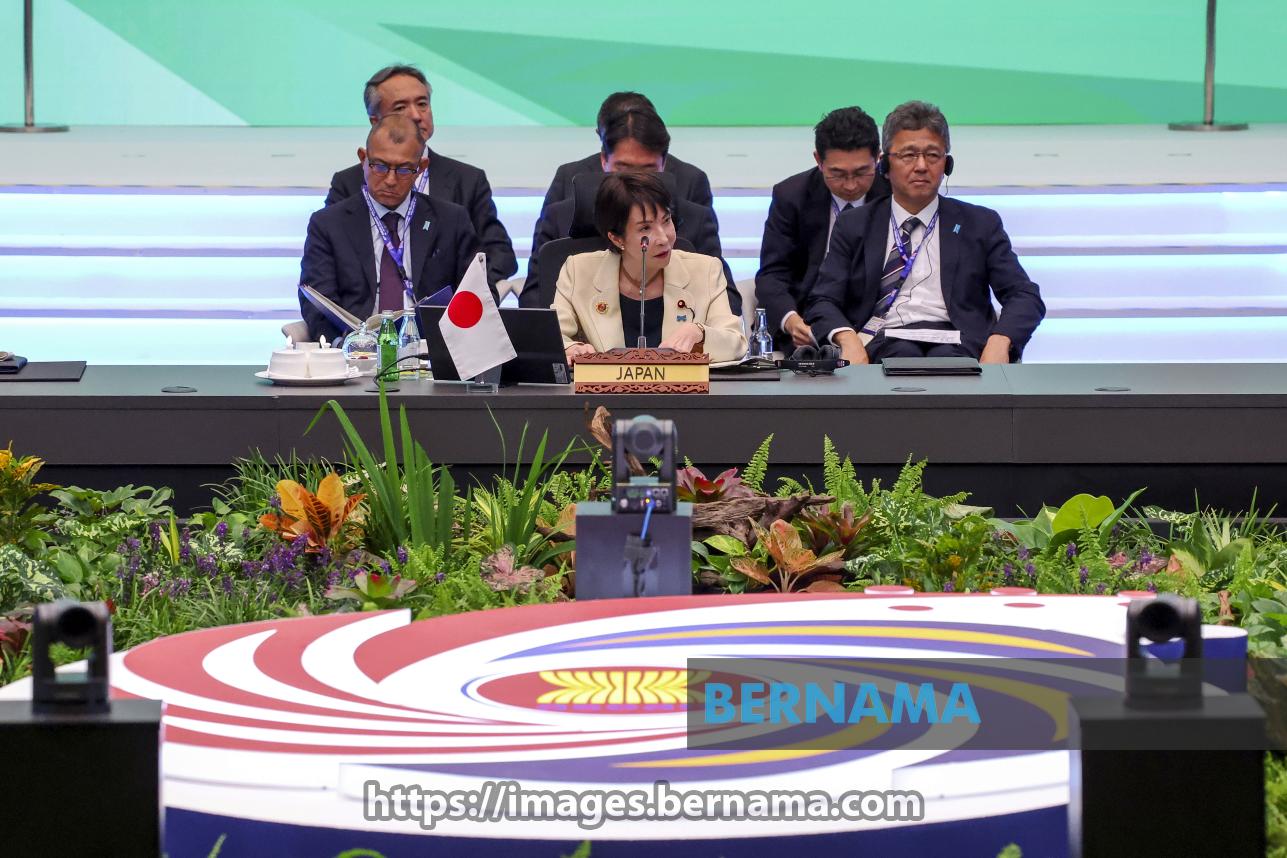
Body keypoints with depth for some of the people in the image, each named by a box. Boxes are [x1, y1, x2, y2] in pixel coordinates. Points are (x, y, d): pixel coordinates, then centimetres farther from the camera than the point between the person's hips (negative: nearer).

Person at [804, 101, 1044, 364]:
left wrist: (999, 341, -14)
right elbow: (822, 302, 9)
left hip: (954, 345, 0)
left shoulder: (980, 224, 18)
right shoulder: (854, 227, 18)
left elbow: (1025, 296, 9)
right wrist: (847, 338, -16)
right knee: (902, 353, -37)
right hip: (883, 342, 0)